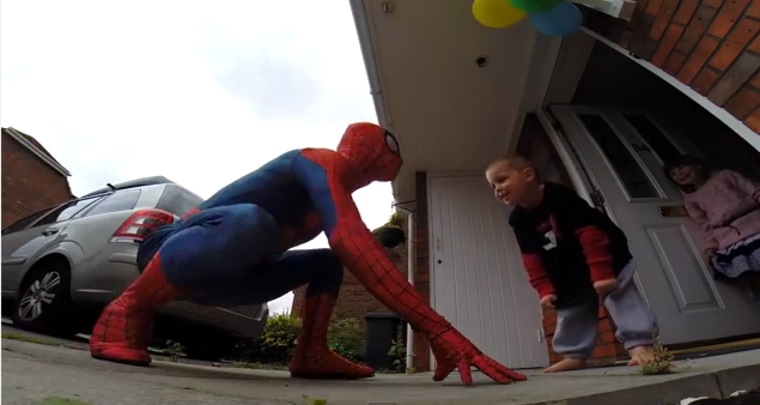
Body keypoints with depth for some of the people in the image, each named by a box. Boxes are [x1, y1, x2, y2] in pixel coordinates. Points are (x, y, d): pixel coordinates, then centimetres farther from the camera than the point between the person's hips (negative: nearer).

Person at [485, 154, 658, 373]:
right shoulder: (519, 219, -11)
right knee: (570, 314, 11)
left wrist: (602, 272, -31)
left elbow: (589, 231, -30)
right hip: (568, 277, 6)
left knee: (621, 298, -7)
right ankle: (575, 355, 21)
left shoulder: (559, 195, -29)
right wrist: (545, 289, -11)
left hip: (607, 260, -6)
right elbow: (532, 258, -7)